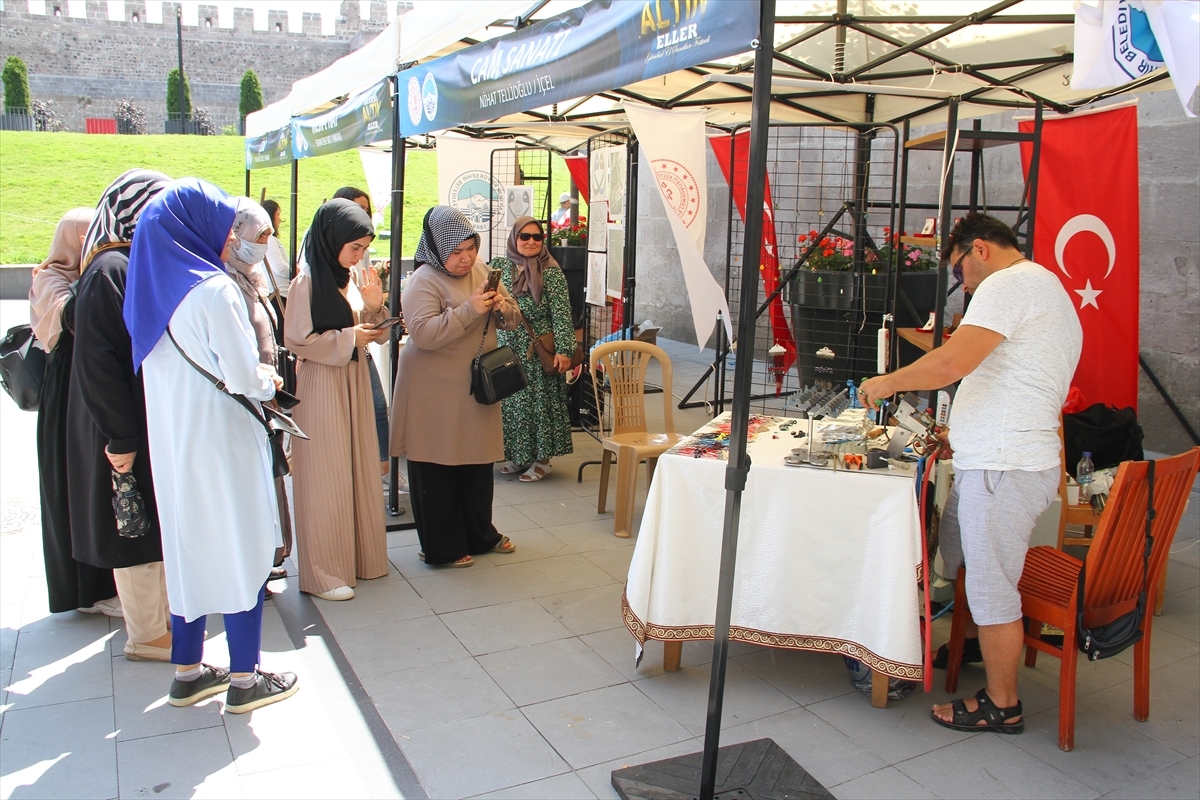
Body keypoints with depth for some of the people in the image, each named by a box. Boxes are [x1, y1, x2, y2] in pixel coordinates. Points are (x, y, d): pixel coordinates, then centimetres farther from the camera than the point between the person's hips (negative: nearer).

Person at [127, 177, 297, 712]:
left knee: (189, 546, 16)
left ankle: (187, 672, 26)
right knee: (240, 550, 3)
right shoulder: (213, 289, -17)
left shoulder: (155, 286, 8)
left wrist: (257, 376, 13)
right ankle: (244, 680, 12)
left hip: (172, 441, 8)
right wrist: (269, 382, 2)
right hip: (221, 439, -8)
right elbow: (242, 375, -19)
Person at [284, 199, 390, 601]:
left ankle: (360, 555, 25)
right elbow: (297, 340, -15)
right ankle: (323, 572, 9)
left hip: (355, 384, 7)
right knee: (325, 479, -1)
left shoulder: (350, 280, 9)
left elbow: (370, 332, 13)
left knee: (359, 470, 12)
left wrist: (374, 307, -4)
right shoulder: (307, 282, -12)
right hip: (321, 388, -7)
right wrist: (347, 339, -15)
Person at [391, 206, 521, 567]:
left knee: (478, 463, 15)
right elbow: (423, 333, -25)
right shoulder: (424, 281, -12)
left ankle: (480, 534, 32)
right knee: (437, 471, 2)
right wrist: (469, 310, -29)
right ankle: (441, 548, 16)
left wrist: (503, 307, -11)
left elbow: (513, 318, 12)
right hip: (435, 391, -6)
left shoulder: (481, 271, 8)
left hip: (477, 385, 7)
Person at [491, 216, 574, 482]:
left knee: (538, 401, 0)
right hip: (506, 349, 5)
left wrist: (563, 350, -18)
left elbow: (561, 314, -12)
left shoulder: (550, 272, -8)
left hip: (538, 352, -5)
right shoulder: (499, 266, 5)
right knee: (508, 401, 10)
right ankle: (519, 456, 24)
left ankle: (542, 459, 13)